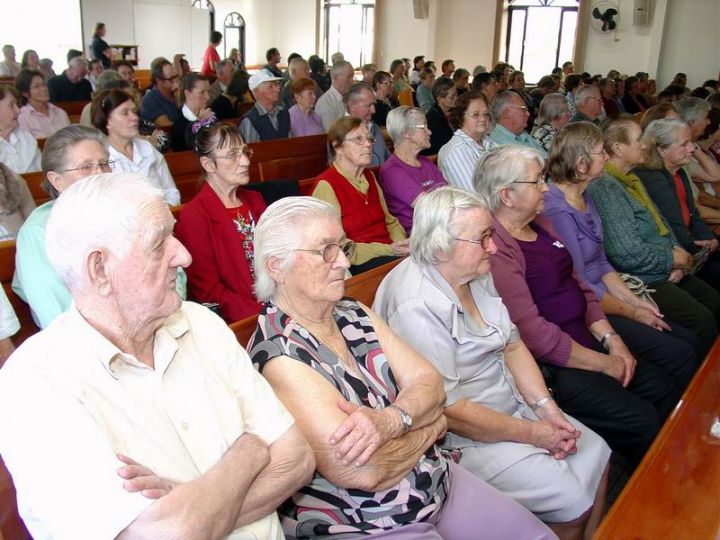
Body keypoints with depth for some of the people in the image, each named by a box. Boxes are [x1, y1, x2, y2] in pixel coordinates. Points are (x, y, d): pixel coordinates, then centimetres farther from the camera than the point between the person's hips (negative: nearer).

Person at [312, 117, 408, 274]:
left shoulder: (369, 177, 16)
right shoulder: (326, 185, -9)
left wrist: (401, 243, -3)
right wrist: (389, 250, -20)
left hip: (389, 252, 8)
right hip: (358, 266, -8)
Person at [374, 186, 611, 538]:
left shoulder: (477, 275, 0)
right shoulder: (416, 306, -28)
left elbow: (513, 345, 6)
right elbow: (447, 410, -26)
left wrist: (546, 407, -6)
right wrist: (532, 433, -17)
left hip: (514, 404, 9)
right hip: (463, 438, -9)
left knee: (596, 454, 11)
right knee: (571, 500, -11)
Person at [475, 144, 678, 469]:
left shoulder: (539, 224, 10)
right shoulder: (494, 247, -22)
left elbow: (576, 284, 15)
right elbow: (532, 333, -24)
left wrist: (611, 339, 2)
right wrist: (604, 363, -13)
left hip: (584, 342, 10)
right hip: (547, 366, -10)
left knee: (663, 389, 10)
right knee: (640, 421, -15)